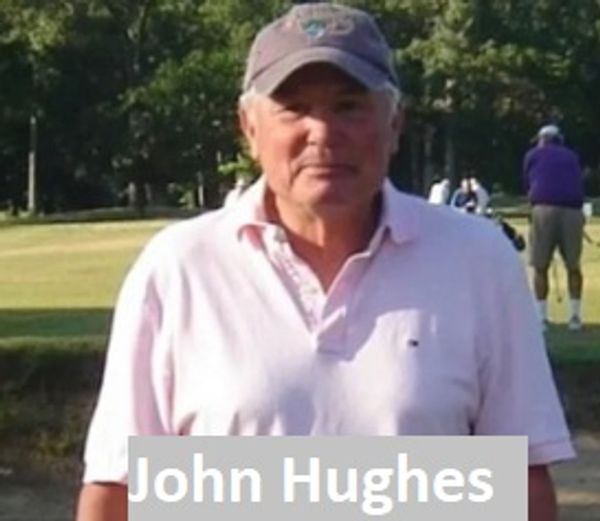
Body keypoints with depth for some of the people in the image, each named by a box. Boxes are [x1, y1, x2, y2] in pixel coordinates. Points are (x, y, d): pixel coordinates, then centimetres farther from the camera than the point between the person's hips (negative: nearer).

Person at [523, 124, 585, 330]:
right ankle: (575, 316, 11)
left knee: (540, 267, 6)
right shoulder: (572, 156, 24)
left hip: (544, 209, -2)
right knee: (573, 266, 12)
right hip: (572, 211, 2)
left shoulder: (533, 155, 19)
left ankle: (541, 317, 6)